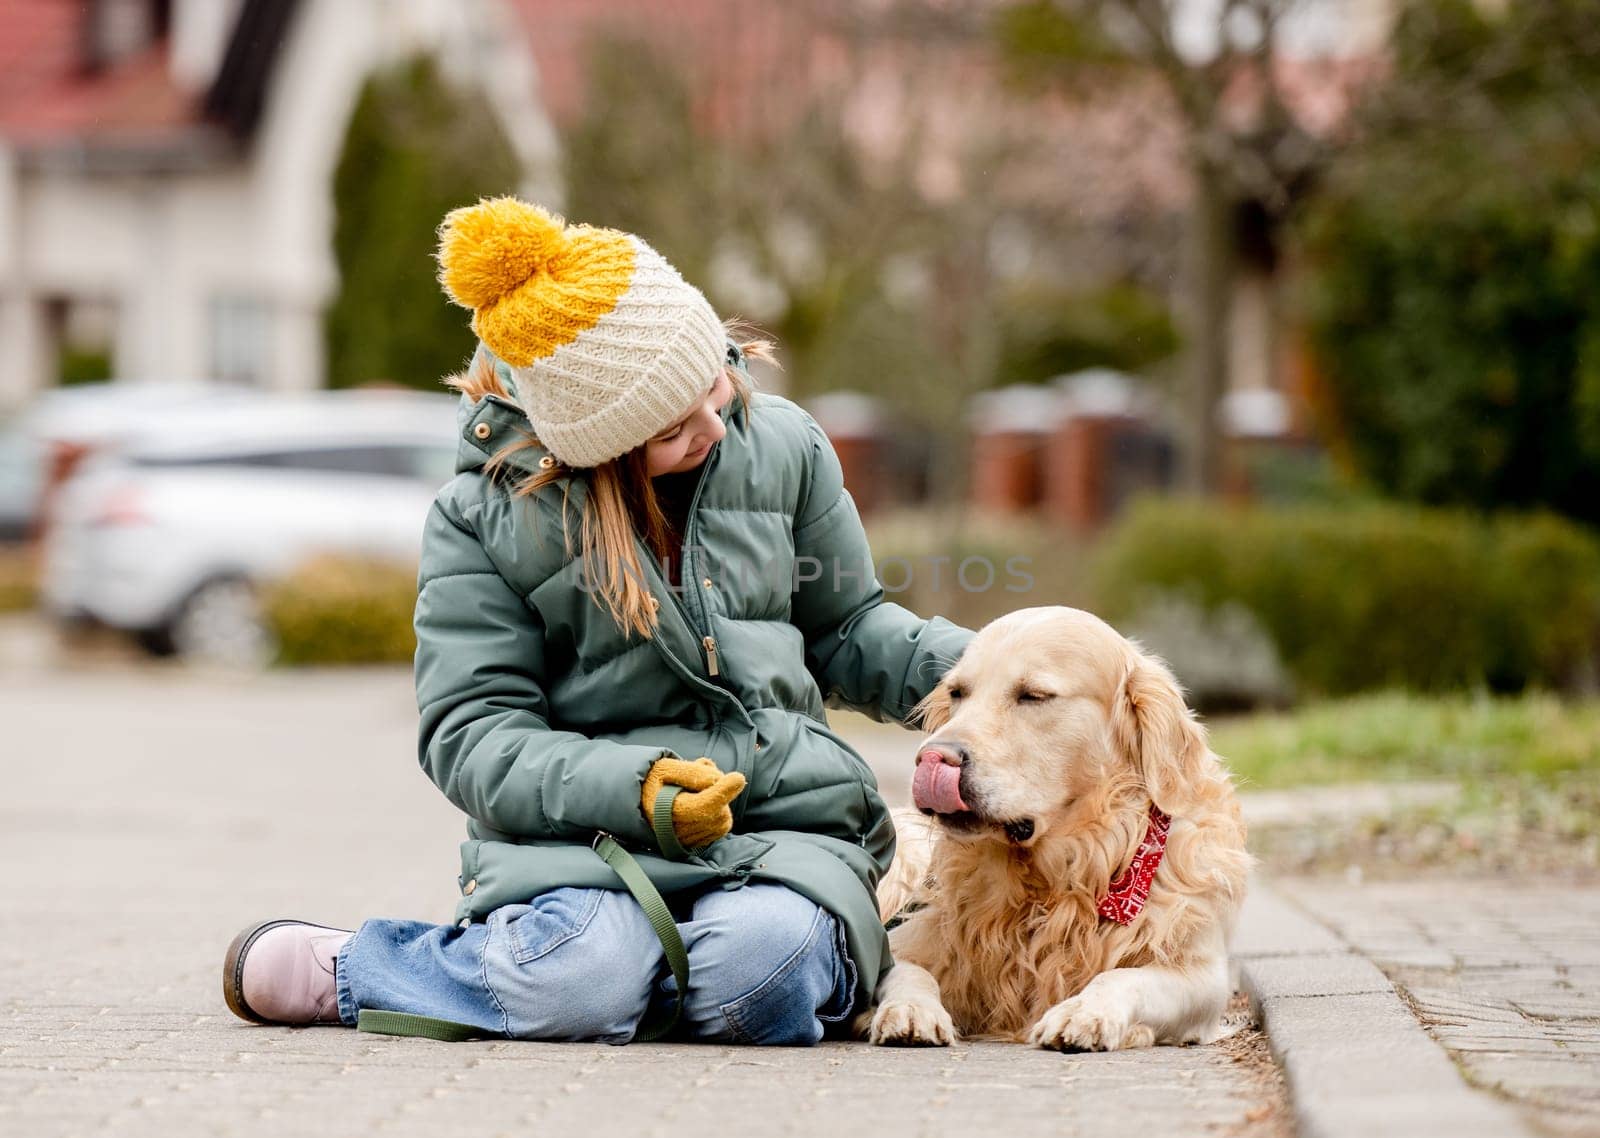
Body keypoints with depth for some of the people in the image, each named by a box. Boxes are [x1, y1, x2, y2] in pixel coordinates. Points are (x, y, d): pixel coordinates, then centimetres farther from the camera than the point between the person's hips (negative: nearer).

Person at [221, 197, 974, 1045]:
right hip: (584, 830, -1)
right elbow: (472, 736, -7)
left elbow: (848, 632, 20)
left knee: (758, 974, -35)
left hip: (784, 816, 1)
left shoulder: (782, 445, 8)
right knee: (576, 985, -33)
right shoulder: (484, 514, -2)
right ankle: (338, 969, -4)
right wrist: (631, 790, -22)